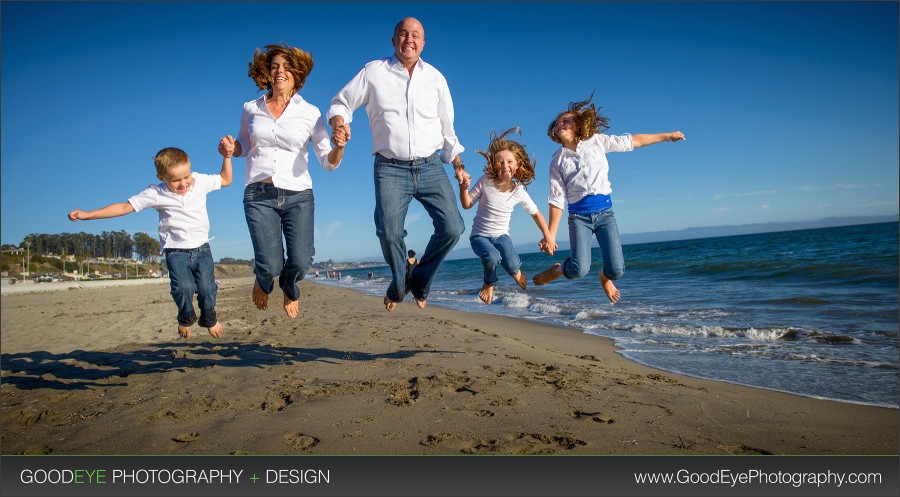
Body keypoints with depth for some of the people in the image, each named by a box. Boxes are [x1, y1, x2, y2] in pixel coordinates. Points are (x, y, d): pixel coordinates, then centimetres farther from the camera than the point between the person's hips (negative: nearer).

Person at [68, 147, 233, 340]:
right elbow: (125, 207, -2)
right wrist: (87, 214, -6)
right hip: (175, 250, -1)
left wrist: (227, 156, 1)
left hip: (201, 247, 2)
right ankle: (186, 318, 12)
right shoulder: (156, 194, -5)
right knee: (183, 287, -21)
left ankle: (209, 318, 19)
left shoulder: (200, 181, 0)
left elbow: (225, 180, 13)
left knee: (207, 287, -12)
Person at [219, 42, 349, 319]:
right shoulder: (251, 109, 7)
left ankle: (289, 288, 26)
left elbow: (328, 163, -2)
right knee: (270, 264, -10)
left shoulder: (310, 114, 1)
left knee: (300, 262, -14)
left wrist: (338, 147, -24)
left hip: (298, 195, -1)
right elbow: (244, 146, 22)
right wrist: (230, 148, -1)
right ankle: (263, 281, 32)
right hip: (259, 195, 1)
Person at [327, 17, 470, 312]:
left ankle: (419, 281, 14)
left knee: (452, 228, -11)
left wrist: (458, 164, 11)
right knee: (389, 232, -16)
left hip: (431, 166, 2)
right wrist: (338, 120, -12)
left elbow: (447, 129, 17)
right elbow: (341, 103, 11)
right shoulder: (373, 72, 4)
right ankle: (398, 286, 14)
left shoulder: (435, 78, 11)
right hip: (391, 168, -2)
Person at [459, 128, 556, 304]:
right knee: (492, 257, -33)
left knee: (512, 265, -24)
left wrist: (548, 237, 2)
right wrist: (464, 188, -23)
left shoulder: (519, 191, -7)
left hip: (501, 235, 2)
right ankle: (489, 284, 3)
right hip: (479, 235, -1)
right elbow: (467, 205, -5)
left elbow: (536, 214, 5)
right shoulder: (485, 182, -11)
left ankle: (517, 272, 18)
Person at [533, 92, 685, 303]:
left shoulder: (596, 141, 5)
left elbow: (632, 141, 14)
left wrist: (666, 136, 19)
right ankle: (557, 270, 16)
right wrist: (551, 236, -4)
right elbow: (557, 200, 0)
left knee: (616, 270, -8)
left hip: (604, 211, 1)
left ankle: (604, 276, 30)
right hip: (579, 215, -1)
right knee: (579, 269, -20)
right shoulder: (557, 161, 2)